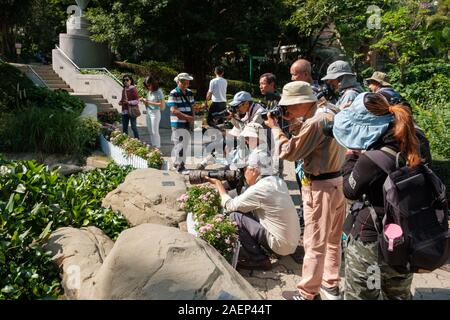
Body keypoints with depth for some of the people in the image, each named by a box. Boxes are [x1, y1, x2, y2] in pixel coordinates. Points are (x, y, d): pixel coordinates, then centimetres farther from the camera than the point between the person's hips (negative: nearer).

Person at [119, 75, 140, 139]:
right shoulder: (124, 90, 15)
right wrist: (120, 102, 7)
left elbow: (137, 101, -9)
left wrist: (129, 102, -21)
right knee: (124, 127, 10)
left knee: (133, 127, -6)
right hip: (124, 111, 7)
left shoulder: (133, 89, -6)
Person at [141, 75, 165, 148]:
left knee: (155, 132, -6)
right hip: (148, 113, 7)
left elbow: (162, 104, -16)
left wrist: (150, 102, -16)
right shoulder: (149, 92, 10)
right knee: (150, 132, 10)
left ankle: (157, 148, 1)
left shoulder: (158, 91, -10)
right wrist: (144, 101, -4)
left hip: (155, 113, -7)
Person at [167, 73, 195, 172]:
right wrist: (187, 117, -21)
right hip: (178, 123, -7)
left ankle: (176, 163, 26)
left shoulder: (190, 93, 12)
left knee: (186, 143, 13)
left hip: (188, 123, 7)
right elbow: (174, 110, -16)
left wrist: (192, 117, 0)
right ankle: (180, 165, -3)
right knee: (181, 144, -9)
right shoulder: (173, 94, -9)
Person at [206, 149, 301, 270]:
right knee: (247, 211, 15)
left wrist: (219, 185, 6)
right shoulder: (278, 181, 4)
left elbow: (229, 206, -7)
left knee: (235, 216, -8)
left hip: (281, 245, -8)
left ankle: (258, 260, 0)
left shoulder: (258, 189, -20)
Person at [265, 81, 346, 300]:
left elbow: (289, 152, -16)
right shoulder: (329, 113, 8)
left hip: (320, 187, -10)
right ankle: (331, 285, 33)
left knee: (314, 243, 2)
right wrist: (294, 124, 7)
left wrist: (275, 128, -5)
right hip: (338, 181, 10)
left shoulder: (315, 121, -21)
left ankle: (308, 294, 15)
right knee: (332, 239, 19)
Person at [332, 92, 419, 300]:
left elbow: (350, 191, -9)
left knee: (359, 296, 13)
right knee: (399, 295, 25)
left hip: (369, 242, -7)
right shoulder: (412, 150, -3)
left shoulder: (371, 159, -26)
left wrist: (351, 156, 0)